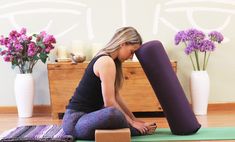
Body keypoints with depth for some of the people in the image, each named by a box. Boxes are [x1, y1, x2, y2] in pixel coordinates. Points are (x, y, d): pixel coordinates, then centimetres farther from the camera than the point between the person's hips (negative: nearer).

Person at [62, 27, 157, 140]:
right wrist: (131, 123, -12)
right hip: (75, 121, -10)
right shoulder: (107, 62, -19)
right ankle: (139, 130, -11)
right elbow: (109, 102, -22)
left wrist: (133, 119, 15)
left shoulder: (105, 59, 12)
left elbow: (115, 97, 15)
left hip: (86, 116, 10)